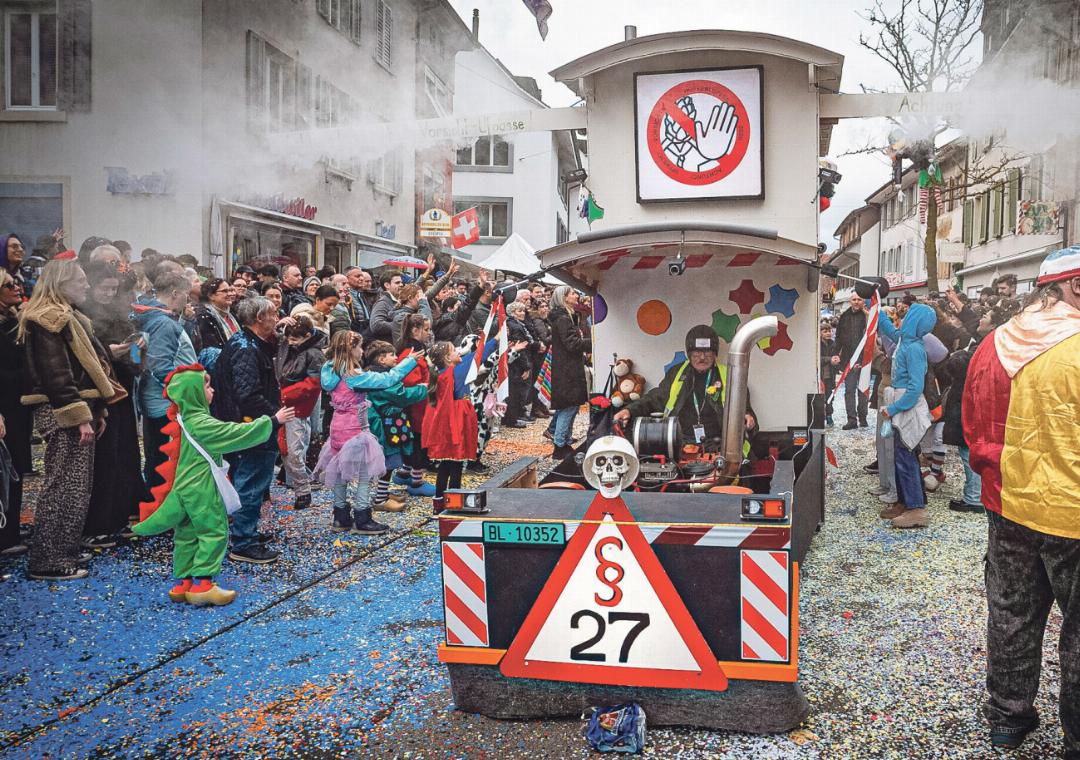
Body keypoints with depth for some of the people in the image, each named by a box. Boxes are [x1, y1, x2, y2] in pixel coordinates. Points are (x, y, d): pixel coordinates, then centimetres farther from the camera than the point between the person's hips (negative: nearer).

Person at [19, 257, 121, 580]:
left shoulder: (66, 317, 22)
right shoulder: (49, 319, -11)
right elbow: (56, 375, -20)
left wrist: (95, 411, 19)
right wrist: (81, 417, -23)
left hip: (76, 414, 10)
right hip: (64, 416, -10)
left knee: (74, 487, 13)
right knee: (65, 488, -8)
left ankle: (62, 553, 20)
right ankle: (50, 562, -3)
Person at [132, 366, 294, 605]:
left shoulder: (184, 419, 9)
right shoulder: (201, 423, -21)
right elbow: (237, 434, -23)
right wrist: (273, 422, -20)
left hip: (186, 487, 10)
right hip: (202, 490, -9)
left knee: (187, 535, 13)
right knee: (214, 532, -3)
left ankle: (183, 583, 19)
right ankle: (202, 584, -3)